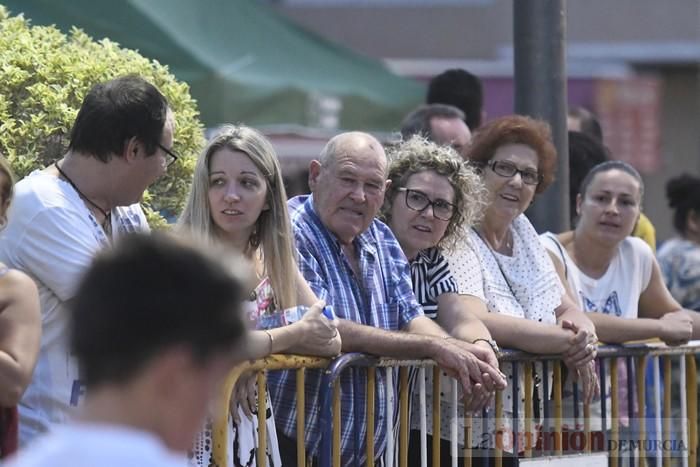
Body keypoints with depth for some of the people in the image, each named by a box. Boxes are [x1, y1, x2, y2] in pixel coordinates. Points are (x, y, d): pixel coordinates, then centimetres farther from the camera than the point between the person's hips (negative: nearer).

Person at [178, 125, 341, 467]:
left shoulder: (273, 260, 7)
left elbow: (331, 340, 1)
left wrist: (261, 339, -15)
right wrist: (297, 332, -13)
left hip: (254, 428, 6)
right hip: (198, 432, -6)